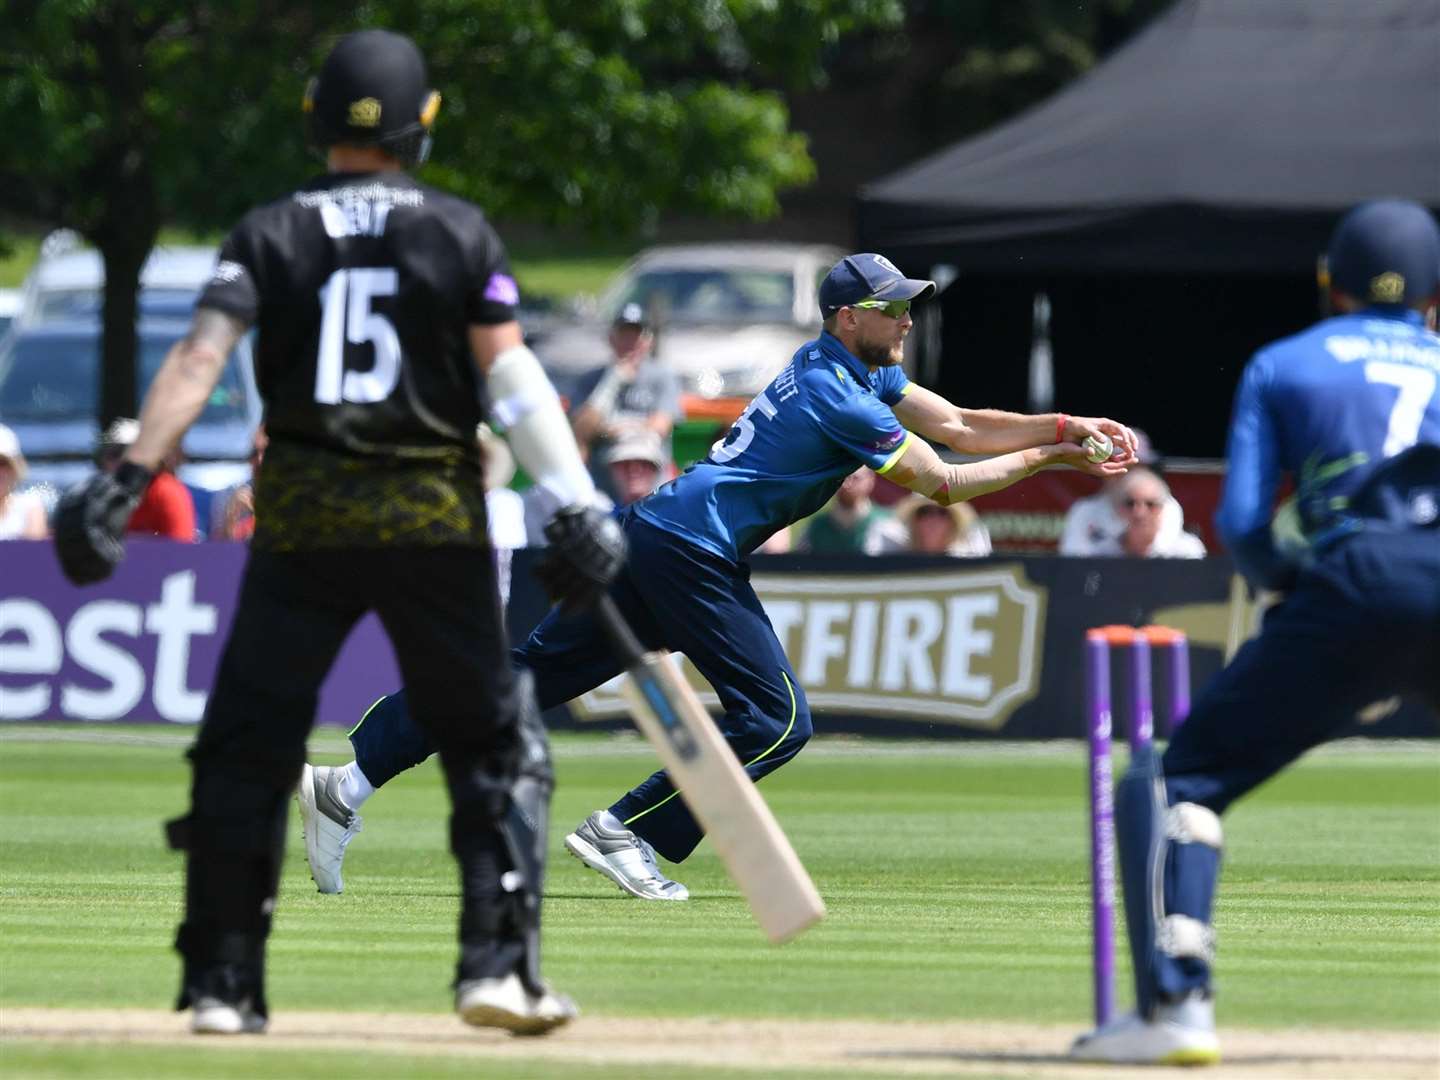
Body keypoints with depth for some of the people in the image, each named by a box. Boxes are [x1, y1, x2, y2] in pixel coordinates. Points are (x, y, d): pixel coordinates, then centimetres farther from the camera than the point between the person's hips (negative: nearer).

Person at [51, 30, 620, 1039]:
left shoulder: (271, 233, 3)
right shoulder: (461, 232, 1)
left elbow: (200, 359, -9)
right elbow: (512, 375, -7)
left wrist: (125, 482, -14)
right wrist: (577, 506, -10)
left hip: (302, 520, 1)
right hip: (434, 522, -1)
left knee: (246, 748, 8)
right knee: (497, 743, 10)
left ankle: (221, 982, 4)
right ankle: (499, 965, 0)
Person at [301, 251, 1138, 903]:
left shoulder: (865, 372, 17)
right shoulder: (839, 399, -13)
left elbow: (957, 426, 16)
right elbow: (943, 484, -11)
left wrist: (1065, 426, 5)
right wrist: (1046, 458, -2)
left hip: (651, 537, 9)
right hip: (693, 552, -9)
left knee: (530, 674, 6)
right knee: (778, 718, -6)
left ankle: (355, 778, 1)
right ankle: (628, 831, -7)